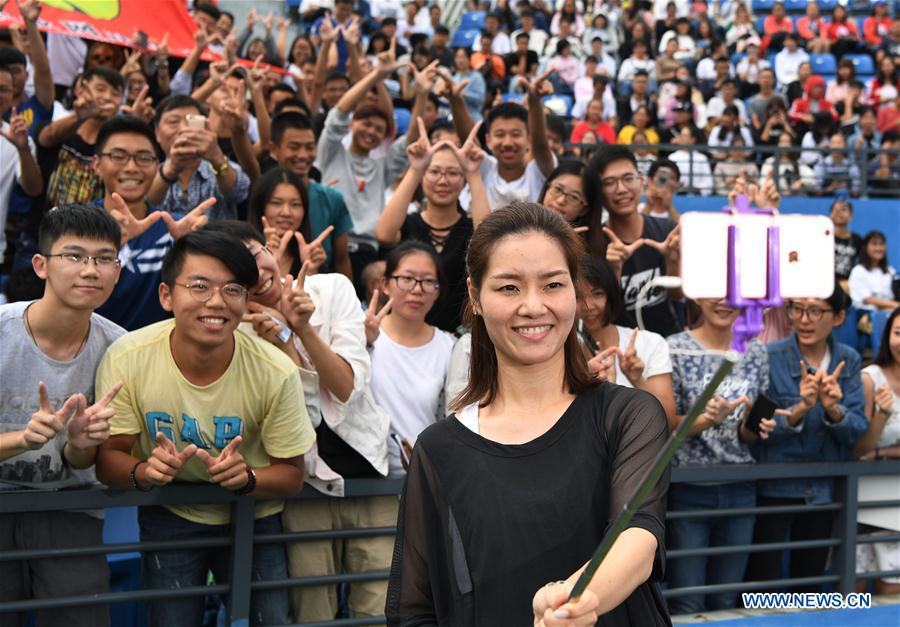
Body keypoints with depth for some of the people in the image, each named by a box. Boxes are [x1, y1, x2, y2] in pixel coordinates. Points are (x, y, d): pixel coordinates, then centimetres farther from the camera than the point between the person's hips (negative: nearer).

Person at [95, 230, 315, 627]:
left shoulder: (276, 373, -21)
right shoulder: (126, 360, -20)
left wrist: (247, 478, -32)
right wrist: (144, 472, -33)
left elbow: (291, 475, -10)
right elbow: (108, 456, -11)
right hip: (169, 517, 0)